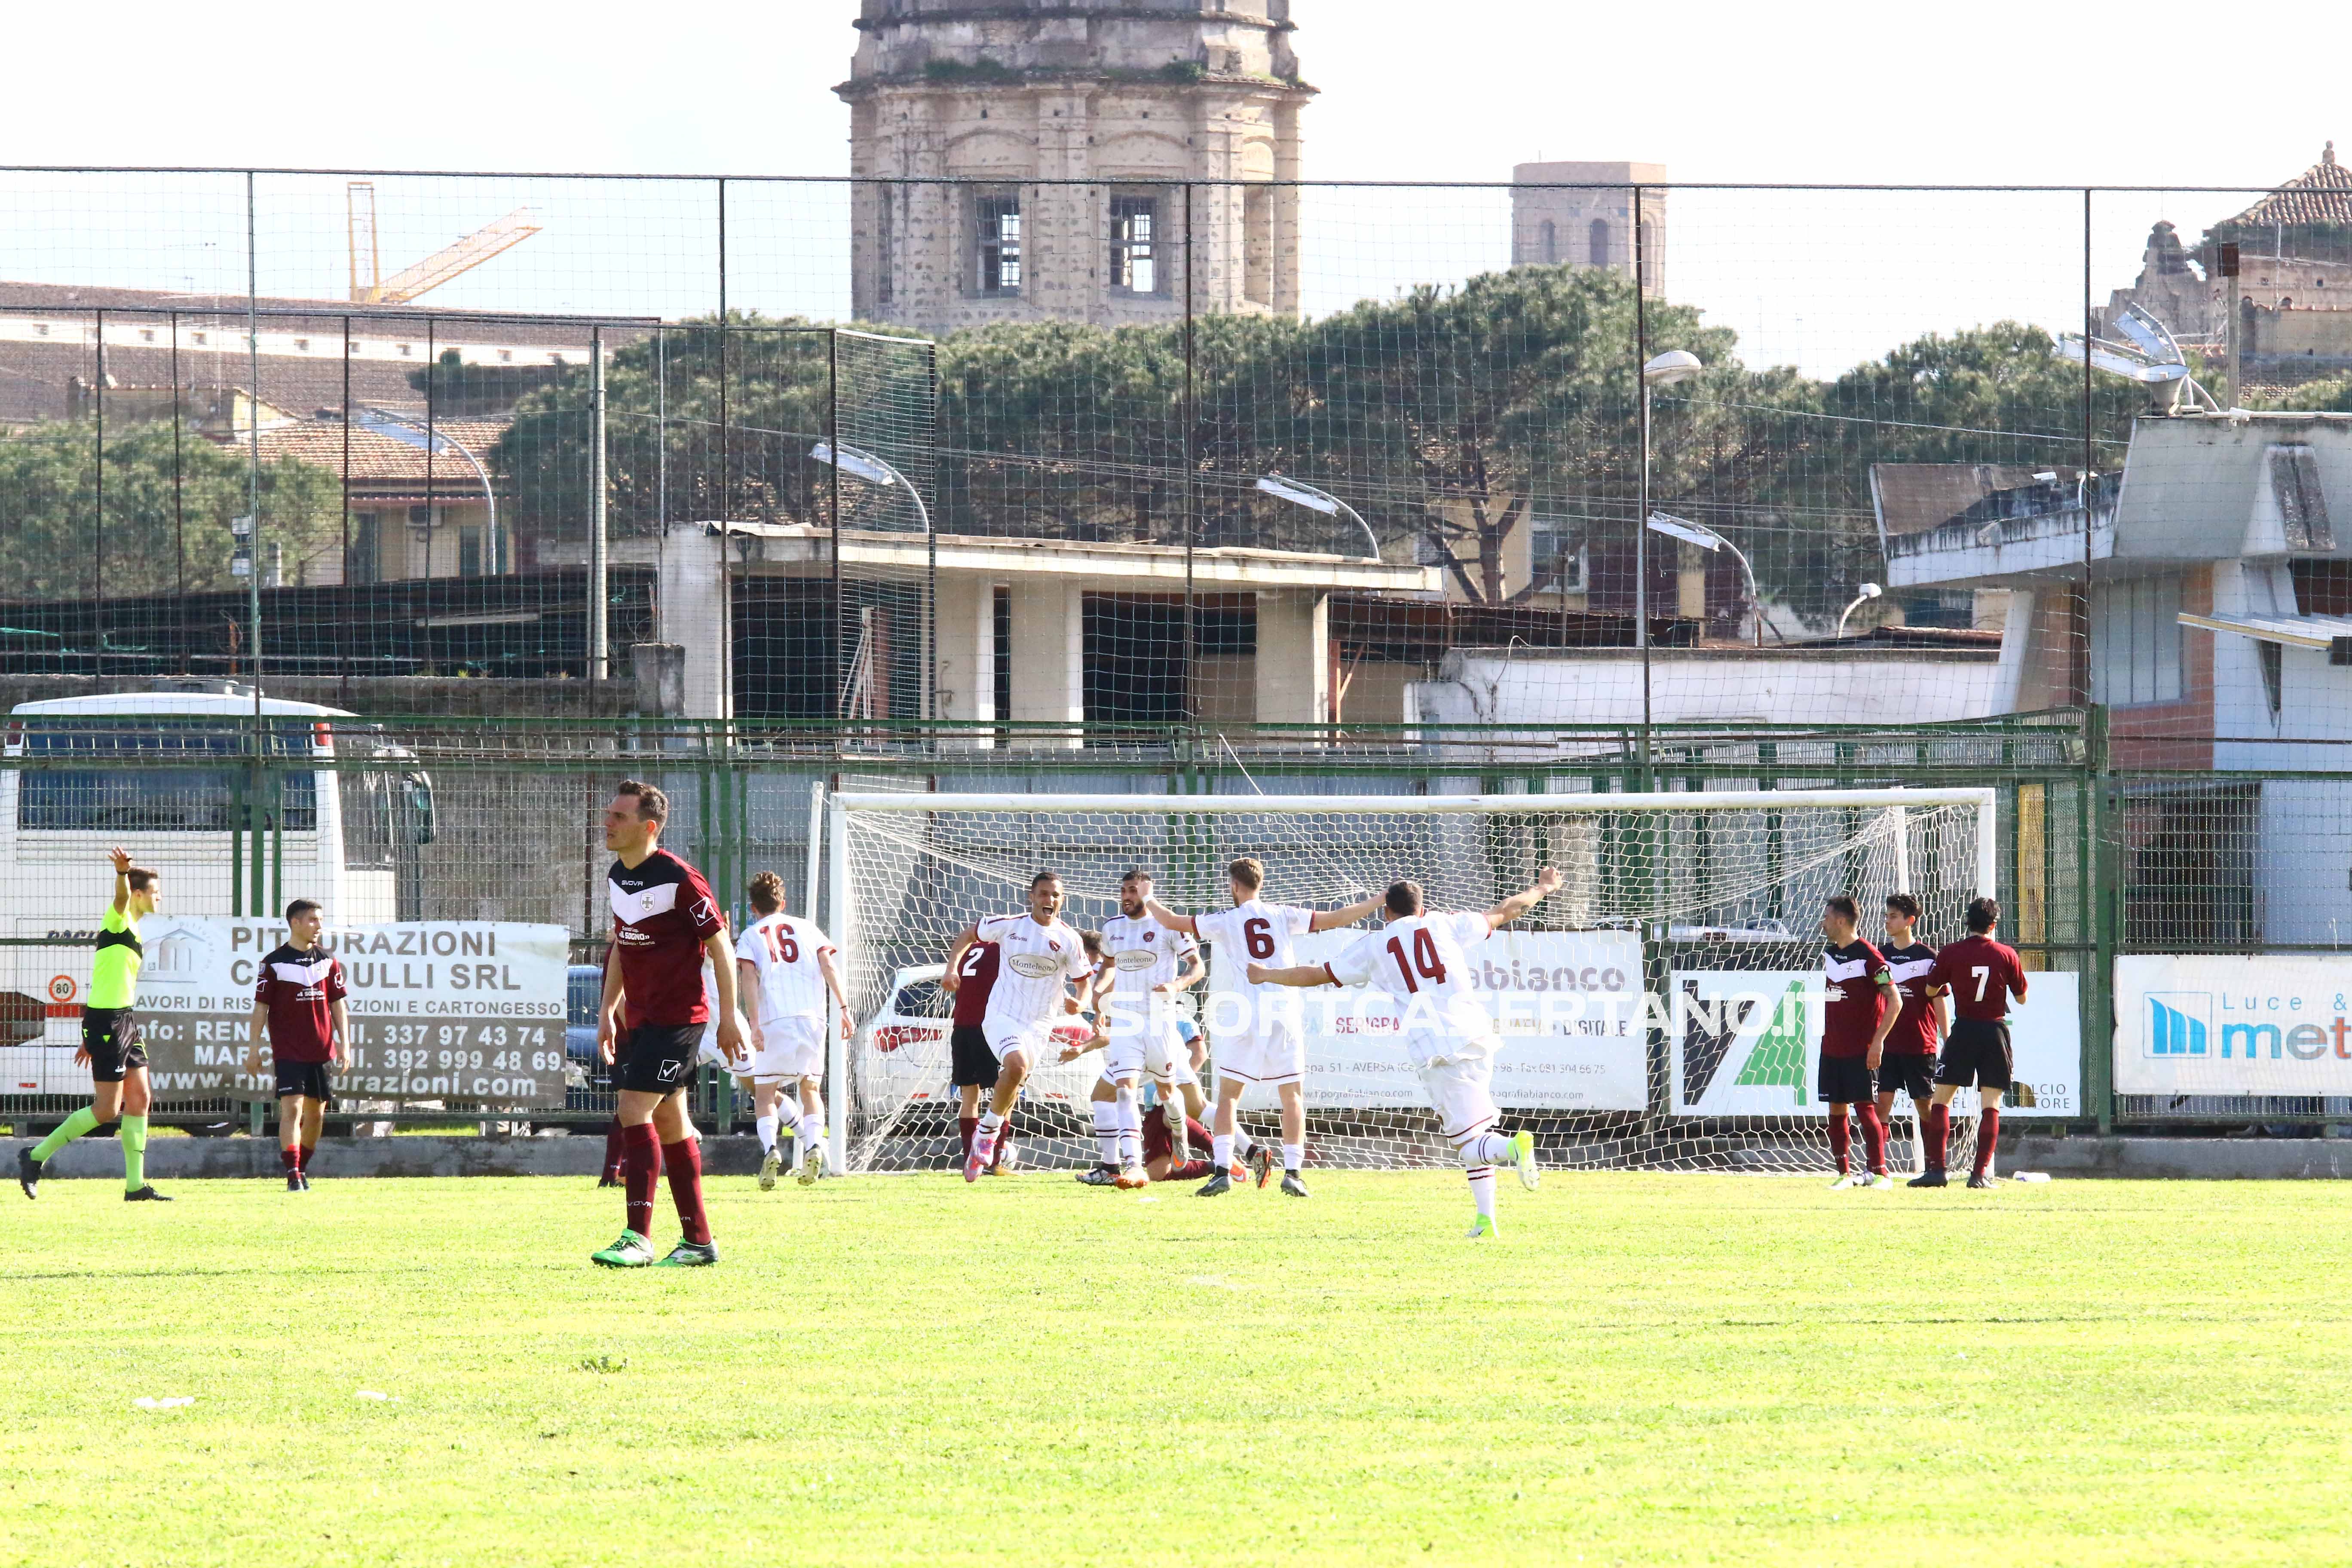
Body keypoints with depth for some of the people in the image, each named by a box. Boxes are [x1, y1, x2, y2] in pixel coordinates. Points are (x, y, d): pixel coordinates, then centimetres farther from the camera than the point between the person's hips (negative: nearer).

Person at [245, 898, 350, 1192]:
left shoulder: (327, 961, 9)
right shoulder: (275, 963, -3)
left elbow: (338, 1004, 13)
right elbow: (261, 1007, -2)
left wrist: (344, 1044, 7)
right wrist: (253, 1049, -6)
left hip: (322, 1051, 5)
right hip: (288, 1052, -5)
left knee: (316, 1113, 10)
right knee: (292, 1109, -15)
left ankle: (302, 1168, 26)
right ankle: (293, 1177, -17)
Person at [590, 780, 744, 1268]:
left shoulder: (679, 880, -16)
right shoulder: (616, 877, 9)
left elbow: (720, 947, -11)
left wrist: (729, 1018, -11)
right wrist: (608, 1012, 19)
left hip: (678, 1017, -9)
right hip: (638, 1018, 9)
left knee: (635, 1110, -16)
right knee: (669, 1123, 10)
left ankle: (638, 1238, -17)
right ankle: (698, 1240, 17)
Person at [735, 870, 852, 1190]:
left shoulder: (751, 935, 12)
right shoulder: (807, 928, 19)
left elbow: (750, 978, -3)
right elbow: (828, 966, 6)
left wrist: (755, 1025, -9)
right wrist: (844, 1008, 1)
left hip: (774, 1020, -2)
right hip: (813, 1017, 2)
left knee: (765, 1094, 6)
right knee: (811, 1088, 17)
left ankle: (769, 1148, -20)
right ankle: (814, 1145, -7)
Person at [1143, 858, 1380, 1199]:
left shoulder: (1225, 921, 4)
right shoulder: (1283, 916, 7)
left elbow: (1172, 922, 10)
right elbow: (1336, 919, 7)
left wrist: (1148, 902, 30)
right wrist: (1381, 901, 16)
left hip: (1245, 1018, -1)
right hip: (1284, 1014, 1)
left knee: (1228, 1096, 5)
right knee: (1293, 1097, 7)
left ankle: (1223, 1170, -8)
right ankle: (1292, 1173, -2)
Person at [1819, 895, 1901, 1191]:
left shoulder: (1868, 956, -12)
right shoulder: (1829, 955, 12)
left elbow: (1895, 1002, -13)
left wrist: (1878, 1041, -17)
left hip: (1861, 1051, -7)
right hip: (1832, 1049, 7)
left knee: (1865, 1108, -7)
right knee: (1837, 1111, 5)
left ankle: (1880, 1173, -1)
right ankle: (1845, 1174, 11)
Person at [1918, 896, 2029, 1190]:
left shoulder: (1950, 953, -4)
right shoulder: (2007, 955, -3)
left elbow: (1931, 990, 8)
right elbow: (2022, 997, 7)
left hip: (1964, 1031, -1)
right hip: (1996, 1030, 1)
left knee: (1941, 1099, 7)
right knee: (1991, 1105, 4)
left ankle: (1936, 1169, -1)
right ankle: (1981, 1173, -2)